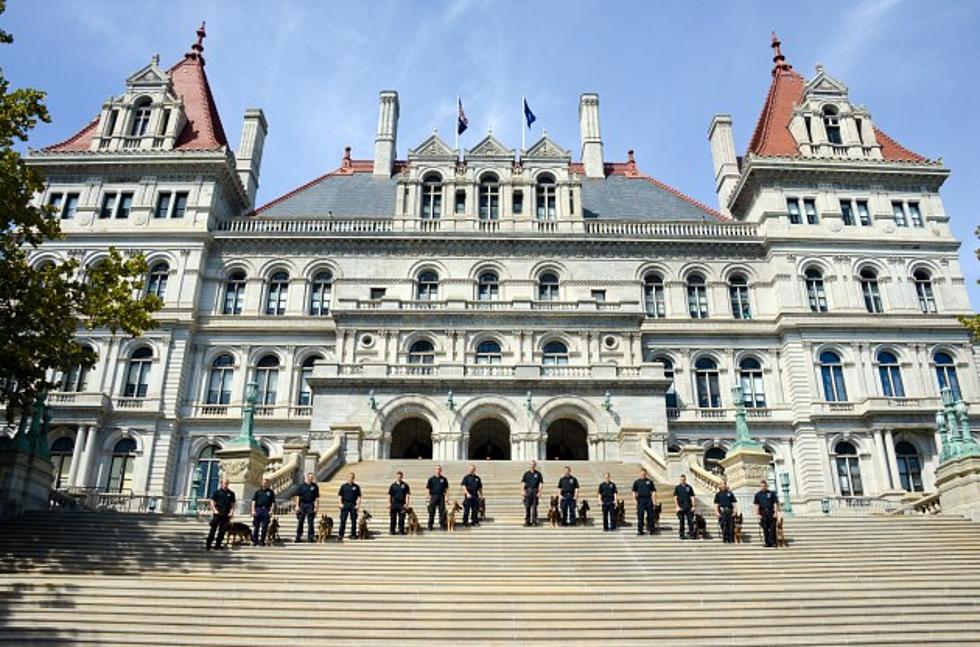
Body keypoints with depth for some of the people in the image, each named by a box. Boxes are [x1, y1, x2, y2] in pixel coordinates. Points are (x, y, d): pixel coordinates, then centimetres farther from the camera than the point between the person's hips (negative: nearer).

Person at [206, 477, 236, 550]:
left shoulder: (231, 493, 10)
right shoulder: (216, 492, 5)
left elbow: (233, 504, 11)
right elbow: (212, 502, 2)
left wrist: (232, 512, -3)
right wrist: (214, 510, -12)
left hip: (226, 515, 2)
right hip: (217, 514, -2)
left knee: (222, 531, 2)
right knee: (213, 530, -3)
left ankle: (218, 545, 9)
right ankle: (208, 544, 1)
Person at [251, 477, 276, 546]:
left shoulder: (271, 492, 9)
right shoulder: (258, 491, 11)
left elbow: (273, 502, 6)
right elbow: (253, 501, 6)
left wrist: (271, 510, -5)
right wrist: (253, 510, -4)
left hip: (266, 510, 0)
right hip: (258, 509, 0)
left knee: (264, 527, 2)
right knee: (256, 526, 1)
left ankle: (262, 540, 11)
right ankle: (254, 541, 8)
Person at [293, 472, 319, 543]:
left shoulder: (315, 486, 4)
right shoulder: (302, 485, 3)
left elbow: (317, 498, 4)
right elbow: (298, 496, 3)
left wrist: (317, 507, -2)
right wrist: (297, 506, -4)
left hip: (310, 505, 0)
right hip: (302, 504, 0)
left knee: (310, 522, 0)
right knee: (300, 522, 6)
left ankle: (310, 537, 6)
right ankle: (298, 537, 15)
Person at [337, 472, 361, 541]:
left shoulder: (356, 487, 7)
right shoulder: (344, 486, 7)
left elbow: (358, 496, 7)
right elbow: (340, 496, 6)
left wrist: (358, 504, -4)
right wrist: (340, 503, -6)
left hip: (353, 505, 1)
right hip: (345, 504, -1)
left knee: (354, 520, 3)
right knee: (343, 520, -3)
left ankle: (353, 535, 12)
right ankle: (340, 535, 0)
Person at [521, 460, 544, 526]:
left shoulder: (538, 474, 7)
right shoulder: (526, 473, 9)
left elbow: (541, 483, 4)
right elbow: (523, 482, 7)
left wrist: (539, 492, -6)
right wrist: (523, 491, -4)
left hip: (535, 491, -1)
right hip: (527, 490, 1)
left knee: (534, 507, 1)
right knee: (527, 506, 0)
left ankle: (534, 521, 5)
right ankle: (527, 521, 6)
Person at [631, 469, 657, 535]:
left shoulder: (649, 481, 8)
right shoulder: (637, 482, 6)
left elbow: (653, 491, 9)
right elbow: (634, 492, 6)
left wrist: (654, 501, 2)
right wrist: (635, 500, -4)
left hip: (648, 500, 1)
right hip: (640, 500, -1)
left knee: (650, 514, 2)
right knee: (640, 515, 1)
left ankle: (651, 527, 13)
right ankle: (639, 530, 6)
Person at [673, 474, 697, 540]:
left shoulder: (689, 487, 7)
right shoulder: (677, 488, 4)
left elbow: (692, 497, 7)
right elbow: (675, 498, 1)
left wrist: (693, 506, -2)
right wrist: (677, 506, -7)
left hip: (688, 507, 1)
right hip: (681, 507, -1)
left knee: (690, 520, -2)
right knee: (681, 521, 2)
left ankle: (691, 534, 3)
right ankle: (681, 534, 10)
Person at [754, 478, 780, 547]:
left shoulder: (772, 493, 7)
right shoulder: (758, 494, 8)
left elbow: (775, 503, 4)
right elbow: (757, 505, 5)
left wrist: (776, 512, -5)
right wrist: (758, 514, -4)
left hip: (771, 513, -1)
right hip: (763, 513, 1)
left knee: (772, 528, -6)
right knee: (765, 529, 2)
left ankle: (773, 542, -2)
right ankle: (767, 543, 7)